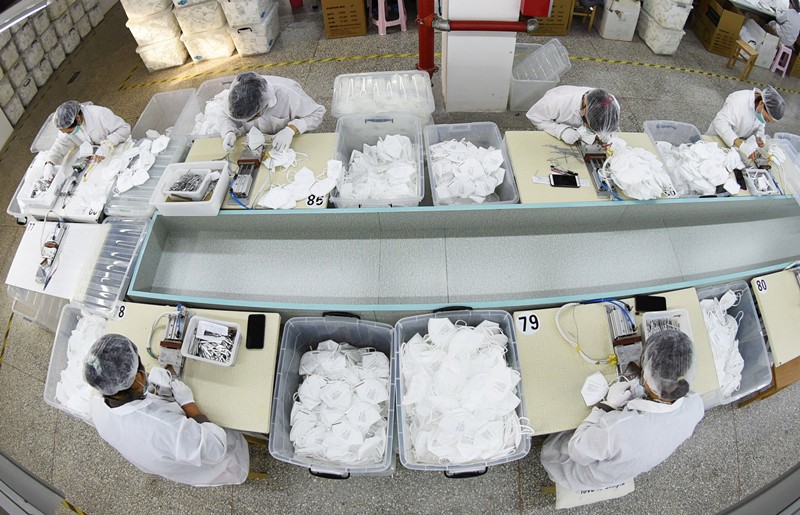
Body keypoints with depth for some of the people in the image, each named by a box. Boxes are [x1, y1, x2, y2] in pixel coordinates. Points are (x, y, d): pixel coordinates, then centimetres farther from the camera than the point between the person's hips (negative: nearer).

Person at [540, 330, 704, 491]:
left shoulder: (616, 429, -50)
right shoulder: (695, 405, -31)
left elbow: (577, 452, -27)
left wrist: (607, 405, -28)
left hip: (596, 476, -5)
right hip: (635, 467, 5)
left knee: (549, 448, 21)